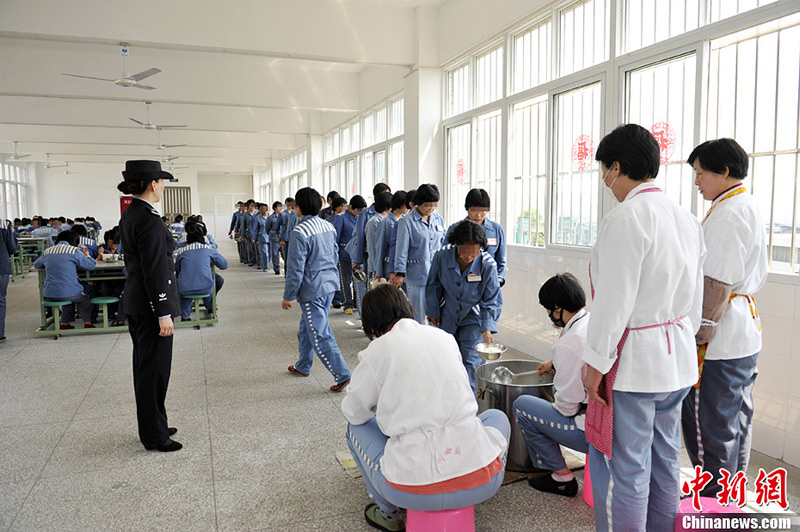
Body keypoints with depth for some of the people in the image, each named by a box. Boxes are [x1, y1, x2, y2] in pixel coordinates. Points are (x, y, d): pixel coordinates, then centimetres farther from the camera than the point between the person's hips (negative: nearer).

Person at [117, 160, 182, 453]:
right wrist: (163, 314, -20)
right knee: (154, 370, 0)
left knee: (145, 366, 18)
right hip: (151, 303, -10)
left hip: (135, 300, 10)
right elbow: (154, 269, -22)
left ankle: (151, 425, 32)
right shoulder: (149, 219, -20)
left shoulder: (129, 215, 11)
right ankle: (154, 436, 12)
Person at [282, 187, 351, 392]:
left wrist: (288, 296, -9)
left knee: (320, 334, -2)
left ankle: (342, 374, -3)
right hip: (329, 285, 9)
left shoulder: (300, 232, -18)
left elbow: (295, 268, -17)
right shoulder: (329, 227, 5)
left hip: (312, 290, -9)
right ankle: (303, 367, 36)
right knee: (307, 327, 22)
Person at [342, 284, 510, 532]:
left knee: (357, 425, 23)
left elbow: (354, 411, 9)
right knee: (498, 417, 33)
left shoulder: (378, 349, -2)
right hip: (482, 483, 3)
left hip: (414, 490, -2)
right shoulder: (445, 337, 10)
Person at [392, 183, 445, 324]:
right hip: (417, 274, -5)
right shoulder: (407, 221, -5)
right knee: (419, 315, 1)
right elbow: (402, 249, -6)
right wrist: (399, 273, -10)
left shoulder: (439, 220, 11)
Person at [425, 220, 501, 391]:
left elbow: (491, 301, -14)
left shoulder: (488, 265, -25)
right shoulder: (442, 256, -22)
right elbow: (433, 285, -3)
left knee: (471, 361, -4)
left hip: (473, 318, -2)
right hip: (447, 316, 2)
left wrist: (487, 329, -24)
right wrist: (433, 311, 4)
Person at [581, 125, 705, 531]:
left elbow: (614, 301, -20)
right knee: (664, 459, 20)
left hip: (634, 360, -9)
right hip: (677, 359, 9)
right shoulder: (686, 218, 9)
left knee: (623, 468, 2)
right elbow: (695, 297, 15)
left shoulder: (625, 218, -18)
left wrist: (596, 363, -13)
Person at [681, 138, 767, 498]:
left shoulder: (728, 213, -17)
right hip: (746, 333, 11)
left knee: (710, 426, 0)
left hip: (720, 341, -11)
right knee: (736, 419, 19)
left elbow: (718, 282, -23)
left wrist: (702, 331, -17)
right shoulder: (750, 206, 15)